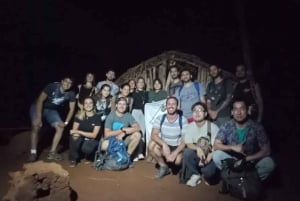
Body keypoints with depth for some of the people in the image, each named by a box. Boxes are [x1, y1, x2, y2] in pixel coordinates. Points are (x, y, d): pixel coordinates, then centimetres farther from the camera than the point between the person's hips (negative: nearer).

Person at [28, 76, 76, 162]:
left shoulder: (71, 94, -18)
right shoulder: (52, 86, -29)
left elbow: (72, 109, -9)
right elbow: (40, 100, -27)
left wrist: (66, 122, -17)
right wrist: (39, 117, -31)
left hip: (51, 110, 4)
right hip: (38, 107, -4)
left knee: (60, 127, -11)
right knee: (36, 126, -24)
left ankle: (52, 152, -2)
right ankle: (33, 152, -12)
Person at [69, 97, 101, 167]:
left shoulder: (97, 117, -10)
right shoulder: (79, 115, -2)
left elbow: (94, 135, -14)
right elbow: (74, 130, -3)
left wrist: (79, 132, -22)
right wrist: (76, 133, -28)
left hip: (92, 141, -2)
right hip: (81, 139, 2)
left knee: (86, 148, -35)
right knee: (74, 137, -32)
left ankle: (89, 157, 4)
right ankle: (73, 159, -9)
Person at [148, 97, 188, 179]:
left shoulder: (183, 120, -12)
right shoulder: (160, 119, -7)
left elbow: (184, 140, -15)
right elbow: (153, 135, -18)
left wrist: (175, 153, -28)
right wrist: (164, 144, -35)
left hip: (177, 147, -2)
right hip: (164, 146, 2)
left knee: (177, 160, -31)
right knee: (151, 145, -25)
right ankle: (163, 167, -2)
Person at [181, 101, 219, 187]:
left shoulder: (213, 127, -12)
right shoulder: (190, 126, -3)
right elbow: (189, 144, -8)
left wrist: (208, 158, -29)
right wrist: (198, 148, -30)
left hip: (209, 156, -2)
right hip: (197, 154, 3)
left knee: (209, 172, -31)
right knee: (187, 152, -30)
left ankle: (205, 174, 11)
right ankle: (195, 174, -3)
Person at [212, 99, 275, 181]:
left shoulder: (257, 127, -14)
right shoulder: (226, 126, -11)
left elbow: (266, 150, -16)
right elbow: (216, 145, -12)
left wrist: (246, 159, -25)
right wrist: (232, 147, -28)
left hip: (251, 161, 0)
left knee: (269, 163, -29)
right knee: (216, 155, -27)